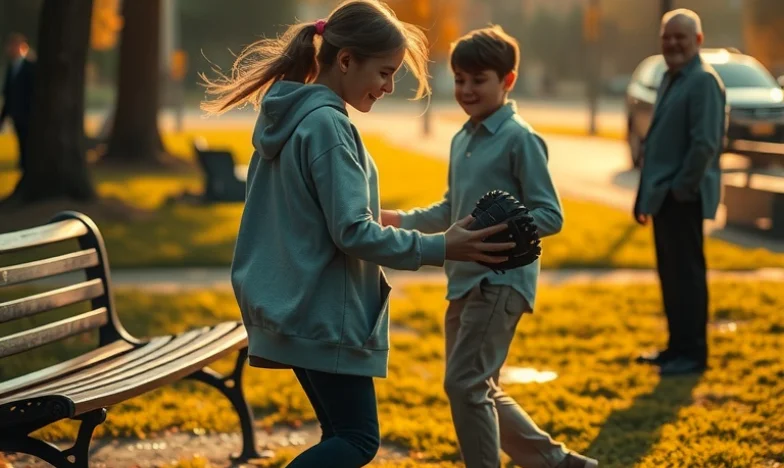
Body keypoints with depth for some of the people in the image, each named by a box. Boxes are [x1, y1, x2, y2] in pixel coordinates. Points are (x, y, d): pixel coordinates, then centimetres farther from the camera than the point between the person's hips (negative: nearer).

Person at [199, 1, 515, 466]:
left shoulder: (286, 115, 11)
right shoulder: (327, 125, -18)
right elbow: (353, 232, -21)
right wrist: (439, 248, -17)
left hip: (295, 307, 10)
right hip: (324, 314, -10)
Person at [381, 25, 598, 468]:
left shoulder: (520, 139, -10)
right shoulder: (462, 140, 12)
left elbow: (551, 216, -13)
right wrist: (402, 219, 9)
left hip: (501, 281, -8)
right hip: (463, 281, 9)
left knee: (465, 384, -12)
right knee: (481, 391, 13)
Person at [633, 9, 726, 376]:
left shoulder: (703, 81, -13)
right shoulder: (670, 79, 16)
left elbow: (705, 143, -21)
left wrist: (680, 188, -19)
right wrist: (647, 194, 16)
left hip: (683, 198, -9)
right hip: (663, 196, 9)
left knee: (686, 274, -3)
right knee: (670, 274, 14)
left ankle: (693, 354, 4)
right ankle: (677, 347, 23)